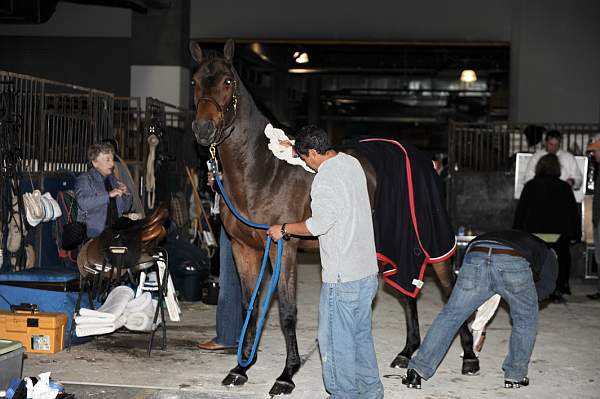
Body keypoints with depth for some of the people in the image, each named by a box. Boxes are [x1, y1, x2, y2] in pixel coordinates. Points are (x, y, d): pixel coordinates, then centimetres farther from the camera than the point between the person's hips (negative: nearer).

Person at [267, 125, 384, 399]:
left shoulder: (325, 181, -19)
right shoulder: (351, 163, 9)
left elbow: (318, 224, -20)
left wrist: (284, 229, -7)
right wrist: (296, 149, 33)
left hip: (342, 277, -9)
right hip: (368, 270, 9)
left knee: (335, 339, 3)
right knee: (361, 334, 19)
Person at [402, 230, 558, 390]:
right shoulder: (545, 252, 36)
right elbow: (547, 286, 19)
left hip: (475, 256, 3)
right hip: (513, 262, -3)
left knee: (449, 316, 9)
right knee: (526, 320, 22)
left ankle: (417, 371, 3)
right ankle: (515, 376, 26)